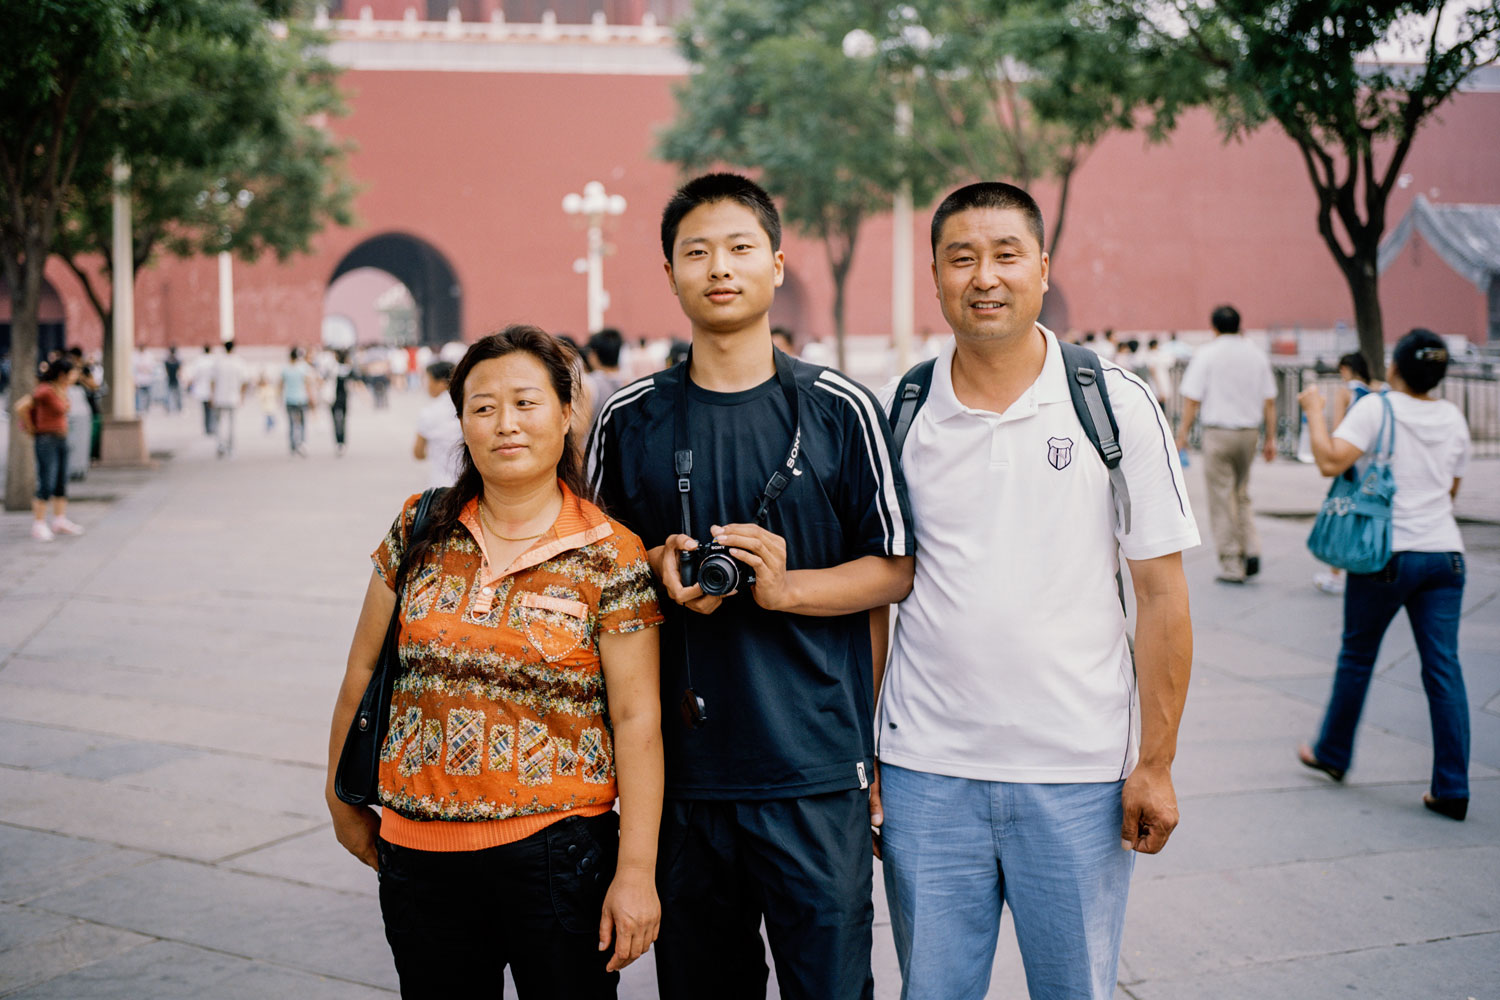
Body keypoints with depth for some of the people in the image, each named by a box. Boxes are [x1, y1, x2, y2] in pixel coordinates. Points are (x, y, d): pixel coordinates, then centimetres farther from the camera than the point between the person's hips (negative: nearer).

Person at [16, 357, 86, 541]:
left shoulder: (62, 389, 7)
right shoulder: (45, 390, -19)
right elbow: (21, 407, -23)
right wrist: (31, 429, -11)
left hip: (60, 440, 9)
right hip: (46, 441, -9)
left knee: (61, 484, 10)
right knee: (46, 486, -9)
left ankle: (60, 521, 16)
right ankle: (38, 526, -3)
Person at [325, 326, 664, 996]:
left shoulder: (610, 556, -6)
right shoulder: (420, 532, 3)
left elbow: (636, 719, -7)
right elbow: (364, 673, 12)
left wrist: (636, 871, -10)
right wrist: (344, 802, 18)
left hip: (556, 850, -3)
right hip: (418, 852, 3)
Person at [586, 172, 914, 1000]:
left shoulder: (839, 411, 1)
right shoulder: (629, 420, 6)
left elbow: (895, 568, 2)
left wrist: (784, 586, -14)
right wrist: (657, 568, -5)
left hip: (816, 767, -2)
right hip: (680, 766, 2)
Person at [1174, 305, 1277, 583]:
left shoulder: (1207, 354, -5)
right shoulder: (1257, 354, 7)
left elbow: (1192, 399, -8)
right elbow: (1269, 401, 7)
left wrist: (1183, 433, -1)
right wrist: (1271, 438, 12)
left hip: (1218, 432, -4)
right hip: (1249, 431, 4)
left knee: (1222, 497, 2)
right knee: (1241, 495, 19)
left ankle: (1231, 565, 5)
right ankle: (1251, 550, 3)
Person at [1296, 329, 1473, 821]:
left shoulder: (1377, 407, -9)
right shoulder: (1452, 417, 8)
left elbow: (1331, 461, -20)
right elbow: (1452, 488, 18)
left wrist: (1314, 409, -7)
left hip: (1388, 554, -4)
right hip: (1445, 553, 4)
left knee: (1357, 655, 13)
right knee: (1444, 667, 2)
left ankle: (1332, 753, 30)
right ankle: (1452, 789, 2)